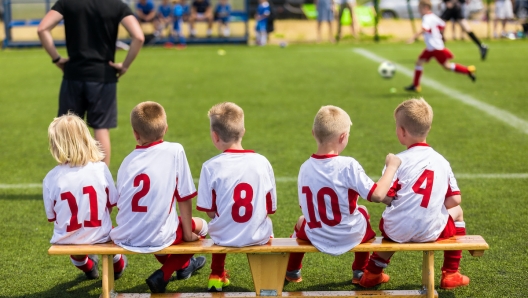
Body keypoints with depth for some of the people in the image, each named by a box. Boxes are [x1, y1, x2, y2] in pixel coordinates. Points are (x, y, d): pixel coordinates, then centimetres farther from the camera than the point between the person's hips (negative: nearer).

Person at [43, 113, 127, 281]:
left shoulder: (51, 178, -15)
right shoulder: (100, 168, -12)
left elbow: (51, 216, -5)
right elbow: (112, 202, 0)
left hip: (66, 241, 0)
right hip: (99, 236, 0)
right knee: (112, 230, 36)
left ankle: (88, 267, 62)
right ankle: (118, 266, 61)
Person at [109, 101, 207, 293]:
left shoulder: (128, 161, 3)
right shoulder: (175, 151, -6)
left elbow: (117, 201, 4)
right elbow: (184, 198, -4)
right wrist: (188, 233, 6)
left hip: (125, 238, 4)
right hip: (157, 238, -4)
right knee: (200, 226, 23)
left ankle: (183, 265, 52)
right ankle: (163, 275, 13)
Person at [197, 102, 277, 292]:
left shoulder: (211, 167, -12)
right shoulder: (262, 162, -6)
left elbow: (210, 211, -6)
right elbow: (270, 207, -1)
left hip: (225, 238, 0)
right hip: (258, 238, 0)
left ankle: (217, 276, 37)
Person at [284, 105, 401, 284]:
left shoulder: (305, 168, -9)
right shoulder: (348, 165, -23)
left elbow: (305, 206, 0)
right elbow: (377, 195, -25)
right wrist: (391, 167, -13)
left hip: (318, 240, 2)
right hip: (351, 238, -2)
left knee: (302, 220, 35)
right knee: (362, 210, 32)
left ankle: (291, 271, 50)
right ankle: (360, 272, 42)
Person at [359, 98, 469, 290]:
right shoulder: (442, 161, 3)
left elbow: (384, 196, -14)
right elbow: (454, 200, 1)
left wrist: (398, 199, 9)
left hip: (397, 232, 0)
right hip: (431, 231, 1)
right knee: (457, 212, 31)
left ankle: (373, 273, 38)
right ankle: (451, 274, 30)